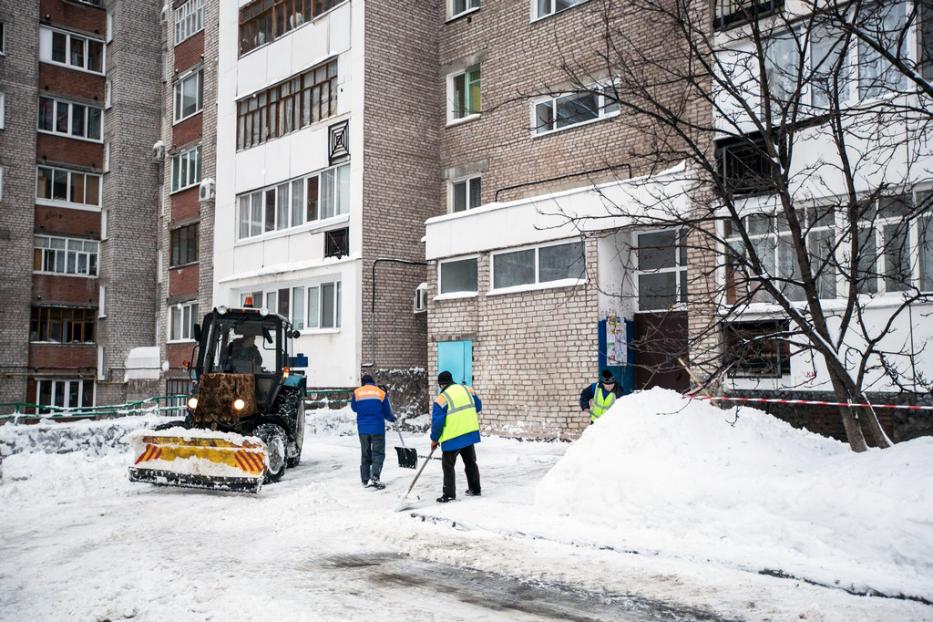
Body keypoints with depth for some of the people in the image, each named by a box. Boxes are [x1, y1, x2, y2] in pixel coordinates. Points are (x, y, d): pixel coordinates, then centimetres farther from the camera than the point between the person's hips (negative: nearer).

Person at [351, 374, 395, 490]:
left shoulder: (357, 392, 3)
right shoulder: (381, 392, 0)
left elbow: (354, 408, 16)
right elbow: (387, 413, 5)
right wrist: (393, 418, 25)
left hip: (363, 428, 2)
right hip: (377, 428, -2)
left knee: (365, 454, 14)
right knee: (378, 453, 1)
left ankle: (365, 480, 14)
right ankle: (375, 477, -17)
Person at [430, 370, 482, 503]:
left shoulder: (441, 399, -14)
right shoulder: (468, 390, 3)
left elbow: (437, 421, -12)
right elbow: (478, 407, 14)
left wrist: (434, 439, 0)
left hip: (452, 438, -6)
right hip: (470, 434, 6)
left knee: (448, 465, 8)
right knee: (470, 462, 22)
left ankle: (449, 494, 7)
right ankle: (475, 489, 32)